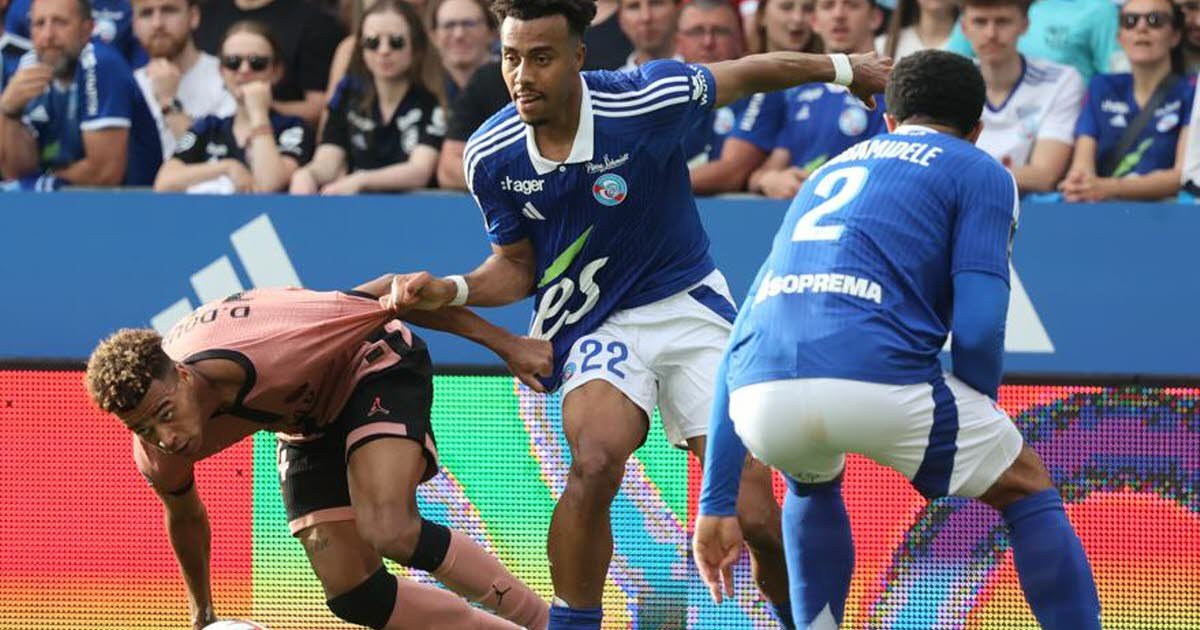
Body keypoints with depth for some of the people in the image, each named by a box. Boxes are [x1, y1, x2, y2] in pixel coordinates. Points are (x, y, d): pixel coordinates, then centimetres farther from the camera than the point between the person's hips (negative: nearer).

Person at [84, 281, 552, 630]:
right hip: (307, 422, 6)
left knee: (391, 532, -29)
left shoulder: (256, 354, -42)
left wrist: (503, 343, -23)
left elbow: (385, 295, -29)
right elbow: (184, 518, 3)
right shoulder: (158, 459, -23)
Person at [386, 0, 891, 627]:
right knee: (595, 463, -31)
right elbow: (518, 267, 4)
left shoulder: (647, 100, -21)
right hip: (594, 325, 1)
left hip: (691, 309, -1)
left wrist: (844, 67, 12)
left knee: (757, 520, -9)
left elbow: (745, 75, -2)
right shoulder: (490, 156, -11)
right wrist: (452, 291, -15)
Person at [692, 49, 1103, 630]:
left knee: (812, 482, 40)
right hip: (876, 378, -5)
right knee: (1029, 489, 20)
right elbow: (977, 330, 2)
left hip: (760, 391, 5)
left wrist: (717, 503, 32)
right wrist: (974, 426, 22)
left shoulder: (828, 173, 34)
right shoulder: (980, 173, 17)